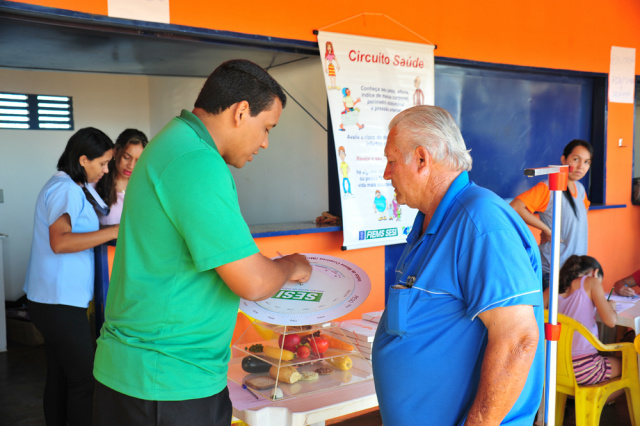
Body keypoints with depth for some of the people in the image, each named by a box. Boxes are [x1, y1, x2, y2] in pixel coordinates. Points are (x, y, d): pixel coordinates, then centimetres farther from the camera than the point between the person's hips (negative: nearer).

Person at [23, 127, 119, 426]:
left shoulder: (67, 187, 16)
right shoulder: (67, 189, -15)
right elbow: (59, 242, -26)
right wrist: (114, 232, -25)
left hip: (53, 300, 10)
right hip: (60, 301, -10)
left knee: (59, 377, 15)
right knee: (84, 380, -5)